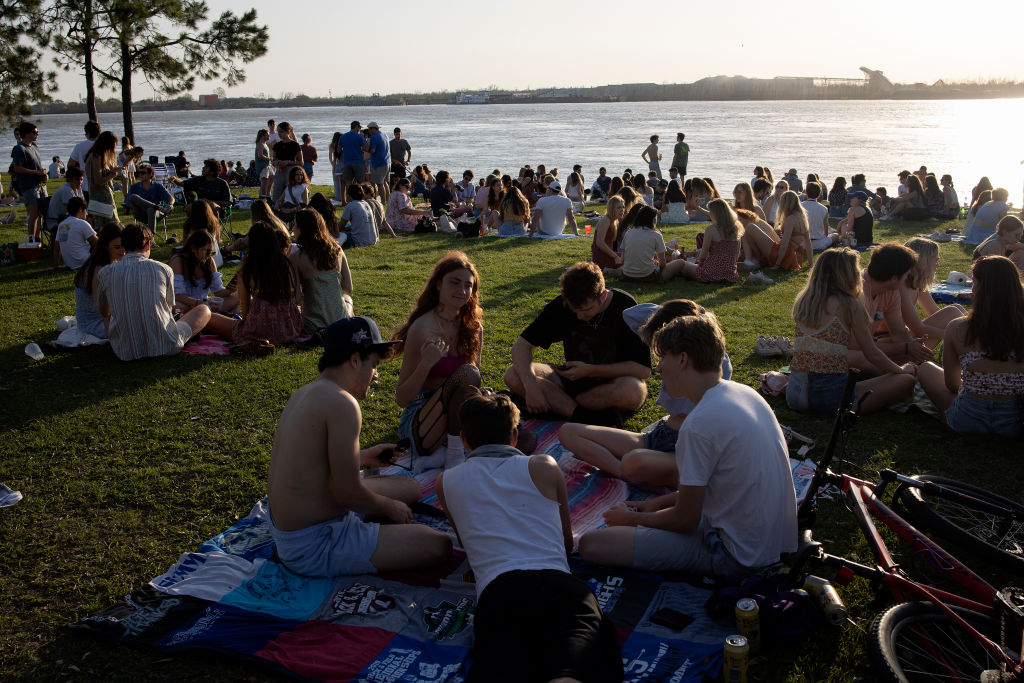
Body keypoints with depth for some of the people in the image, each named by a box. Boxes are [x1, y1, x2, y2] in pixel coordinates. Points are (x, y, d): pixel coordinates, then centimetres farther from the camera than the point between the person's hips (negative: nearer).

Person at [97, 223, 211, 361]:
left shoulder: (105, 273, 1)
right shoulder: (163, 269, -2)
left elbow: (103, 312, 20)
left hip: (125, 353, 3)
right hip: (165, 348, -2)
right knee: (204, 310, 19)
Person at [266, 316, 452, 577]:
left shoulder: (304, 394, 6)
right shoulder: (342, 403, -24)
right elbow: (347, 494, -24)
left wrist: (362, 457, 26)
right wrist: (389, 507, -5)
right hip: (312, 549, -10)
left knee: (410, 486, 20)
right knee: (438, 546, -16)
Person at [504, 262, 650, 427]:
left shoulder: (625, 307, -20)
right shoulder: (561, 305, -12)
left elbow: (644, 370, -21)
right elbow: (522, 344, -11)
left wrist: (589, 371, -26)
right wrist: (531, 386, -29)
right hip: (575, 377, 4)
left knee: (632, 390, -40)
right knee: (513, 376, -19)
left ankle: (558, 403, -20)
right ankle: (588, 416, -29)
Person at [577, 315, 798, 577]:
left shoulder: (699, 424, -24)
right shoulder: (746, 393, 3)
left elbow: (685, 520, -16)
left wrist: (632, 518, 2)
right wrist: (658, 503, 14)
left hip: (736, 556, -9)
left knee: (591, 544, -17)